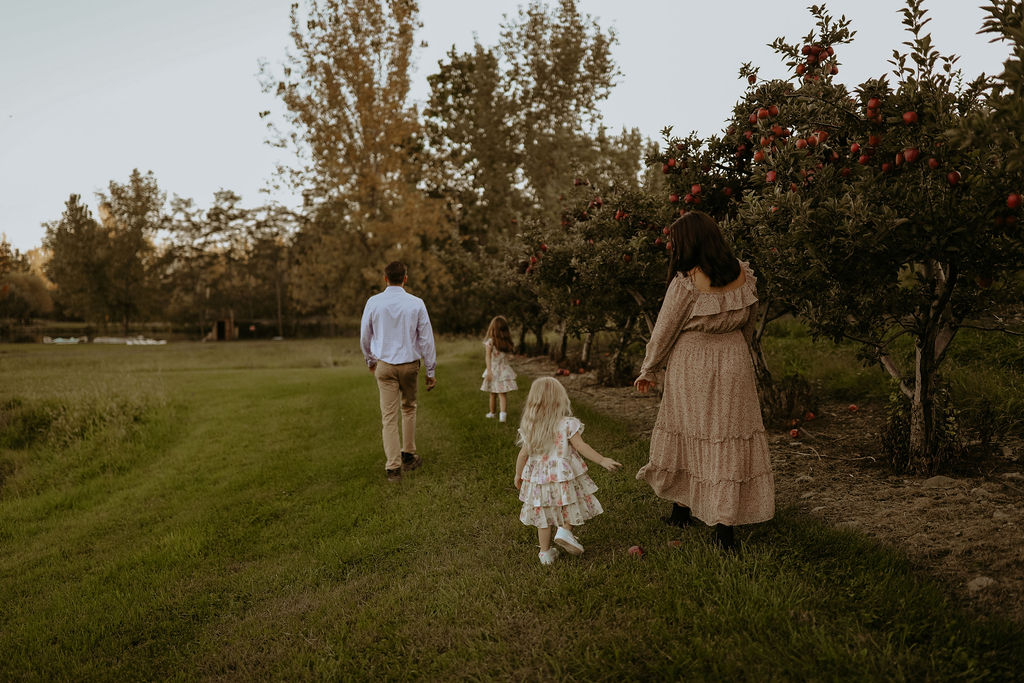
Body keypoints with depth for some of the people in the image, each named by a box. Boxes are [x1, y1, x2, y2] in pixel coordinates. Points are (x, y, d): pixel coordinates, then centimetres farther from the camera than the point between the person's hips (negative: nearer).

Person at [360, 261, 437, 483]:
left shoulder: (373, 302, -4)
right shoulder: (416, 304, -7)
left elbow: (365, 336, 7)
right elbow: (426, 338, -3)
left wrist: (370, 360, 25)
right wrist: (431, 371, 5)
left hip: (384, 365, 0)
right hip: (410, 364, 0)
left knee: (389, 416, 2)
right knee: (409, 408, 21)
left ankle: (393, 467, 1)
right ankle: (408, 455, 29)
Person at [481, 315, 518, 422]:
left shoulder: (490, 342, -9)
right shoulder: (507, 341, 1)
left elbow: (488, 357, -12)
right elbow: (508, 354, 2)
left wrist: (489, 371, -14)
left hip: (494, 370, -2)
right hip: (505, 370, 2)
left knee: (493, 394, 12)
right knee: (503, 394, 0)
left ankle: (491, 412, 26)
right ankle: (503, 413, -16)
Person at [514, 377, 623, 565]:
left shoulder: (529, 427, -5)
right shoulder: (567, 424, -14)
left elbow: (523, 454, 0)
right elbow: (581, 447, -15)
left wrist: (518, 475, 13)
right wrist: (602, 460, -11)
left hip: (538, 478, 3)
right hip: (564, 476, -3)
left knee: (543, 514, 14)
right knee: (571, 506, 20)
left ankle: (545, 553, 19)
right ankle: (565, 531, -1)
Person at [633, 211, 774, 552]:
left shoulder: (686, 283, -18)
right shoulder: (744, 275, -2)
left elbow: (664, 331, -9)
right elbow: (747, 323, 11)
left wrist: (648, 371, 5)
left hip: (691, 366, -3)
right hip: (733, 364, 3)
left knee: (685, 435, 14)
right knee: (728, 440, 6)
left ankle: (682, 509, 30)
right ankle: (724, 525, 8)